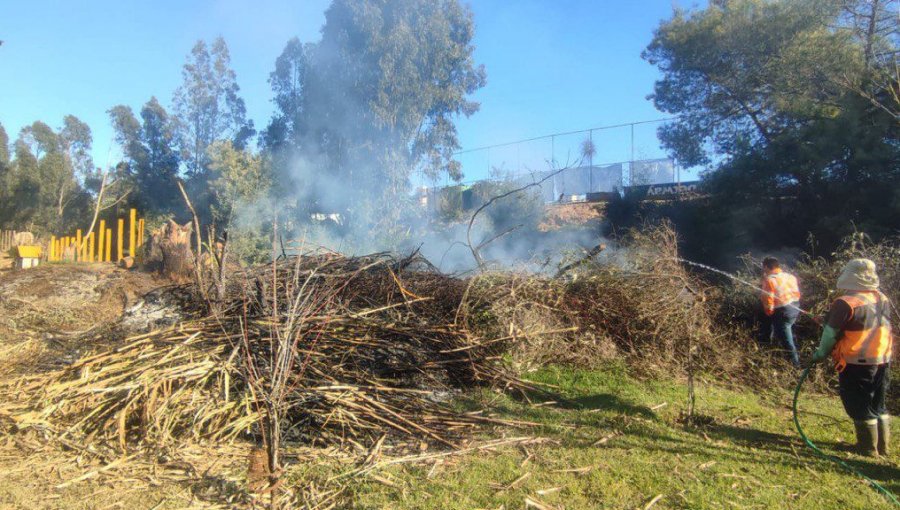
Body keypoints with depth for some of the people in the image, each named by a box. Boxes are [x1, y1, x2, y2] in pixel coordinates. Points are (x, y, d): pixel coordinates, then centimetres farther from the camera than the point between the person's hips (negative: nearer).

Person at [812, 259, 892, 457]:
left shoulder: (845, 303, -19)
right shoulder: (883, 299, 4)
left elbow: (831, 334, -13)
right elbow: (880, 329, 14)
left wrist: (820, 354, 1)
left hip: (856, 363, -7)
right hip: (883, 360, 7)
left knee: (859, 406, 5)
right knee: (878, 404, 18)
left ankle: (868, 447, 13)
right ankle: (882, 446, 26)